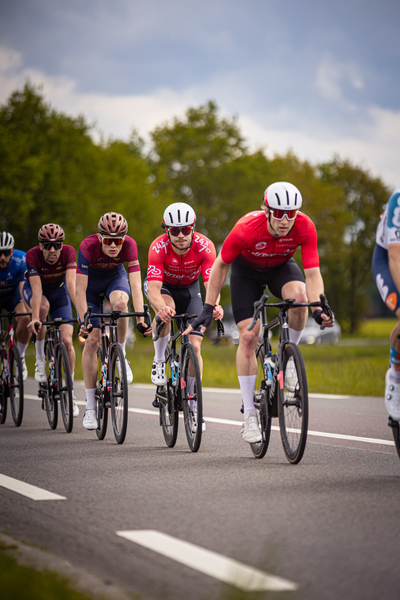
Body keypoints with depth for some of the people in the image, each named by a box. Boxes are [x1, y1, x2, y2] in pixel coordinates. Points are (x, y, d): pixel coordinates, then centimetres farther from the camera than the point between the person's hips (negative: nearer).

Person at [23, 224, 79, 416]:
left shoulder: (68, 252, -29)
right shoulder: (33, 255, -31)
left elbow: (71, 283, -38)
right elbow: (37, 288, -38)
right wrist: (35, 318, -48)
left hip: (59, 291, 1)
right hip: (34, 290, -1)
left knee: (66, 341, -13)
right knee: (43, 306, -38)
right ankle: (40, 358, -19)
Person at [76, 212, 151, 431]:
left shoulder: (129, 245, -31)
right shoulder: (88, 246, -35)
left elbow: (135, 284, -34)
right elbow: (80, 289, -34)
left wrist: (141, 319, -42)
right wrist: (83, 321, -42)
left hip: (115, 277, 1)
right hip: (91, 283, -1)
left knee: (120, 302, -37)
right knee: (92, 340, -8)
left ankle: (120, 357, -14)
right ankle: (90, 407, -2)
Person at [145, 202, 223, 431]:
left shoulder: (205, 246, -32)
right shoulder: (159, 247, -35)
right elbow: (153, 289, -43)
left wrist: (215, 305, -63)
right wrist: (162, 307, -65)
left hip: (190, 288, 2)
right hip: (162, 286, -1)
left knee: (194, 345, -10)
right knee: (166, 311, -37)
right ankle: (159, 361, -12)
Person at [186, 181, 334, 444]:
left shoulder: (305, 227, -32)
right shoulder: (247, 229, -35)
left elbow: (313, 274, -29)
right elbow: (221, 265, -19)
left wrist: (318, 309, -45)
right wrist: (209, 308, -17)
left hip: (281, 267, 1)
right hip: (246, 270, -1)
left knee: (299, 296, -33)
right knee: (248, 336, -13)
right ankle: (249, 414, -3)